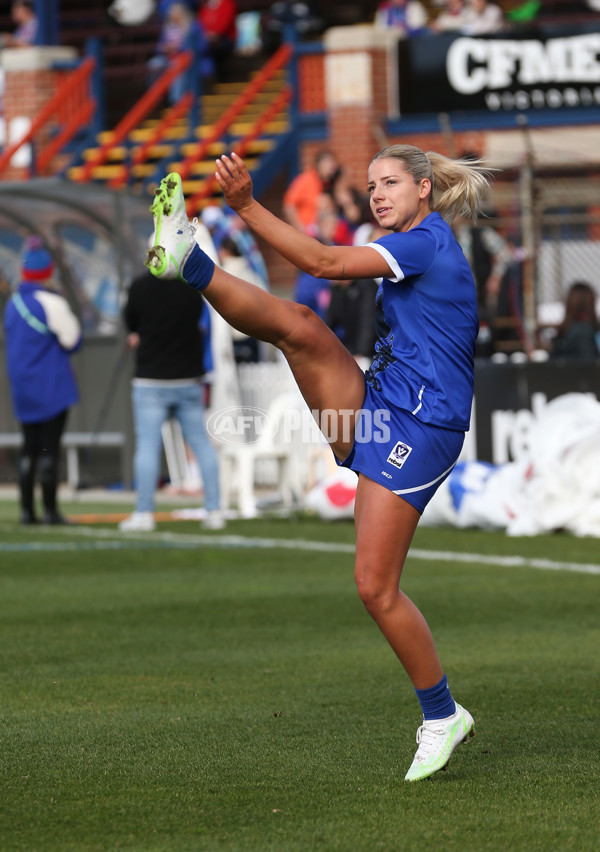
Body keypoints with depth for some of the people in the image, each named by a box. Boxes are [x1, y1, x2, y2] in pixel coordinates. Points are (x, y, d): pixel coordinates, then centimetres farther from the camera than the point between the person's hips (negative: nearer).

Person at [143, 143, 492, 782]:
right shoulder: (416, 248, 19)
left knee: (375, 586, -9)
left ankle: (442, 715, 4)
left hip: (416, 427, -9)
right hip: (373, 409, 9)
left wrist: (246, 206, -22)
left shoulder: (427, 241, -10)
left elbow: (325, 263, -20)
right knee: (296, 325, -16)